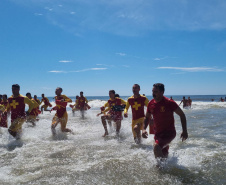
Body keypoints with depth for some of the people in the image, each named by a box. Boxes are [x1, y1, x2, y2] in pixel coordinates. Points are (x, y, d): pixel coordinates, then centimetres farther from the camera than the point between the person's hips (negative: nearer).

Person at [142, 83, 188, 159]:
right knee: (163, 155, 19)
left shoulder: (169, 103, -16)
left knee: (156, 147, -30)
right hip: (157, 133, 6)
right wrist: (144, 129, -3)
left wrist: (184, 131, -13)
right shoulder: (151, 104, -1)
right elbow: (147, 117, 13)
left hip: (169, 133, -6)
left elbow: (182, 115, -8)